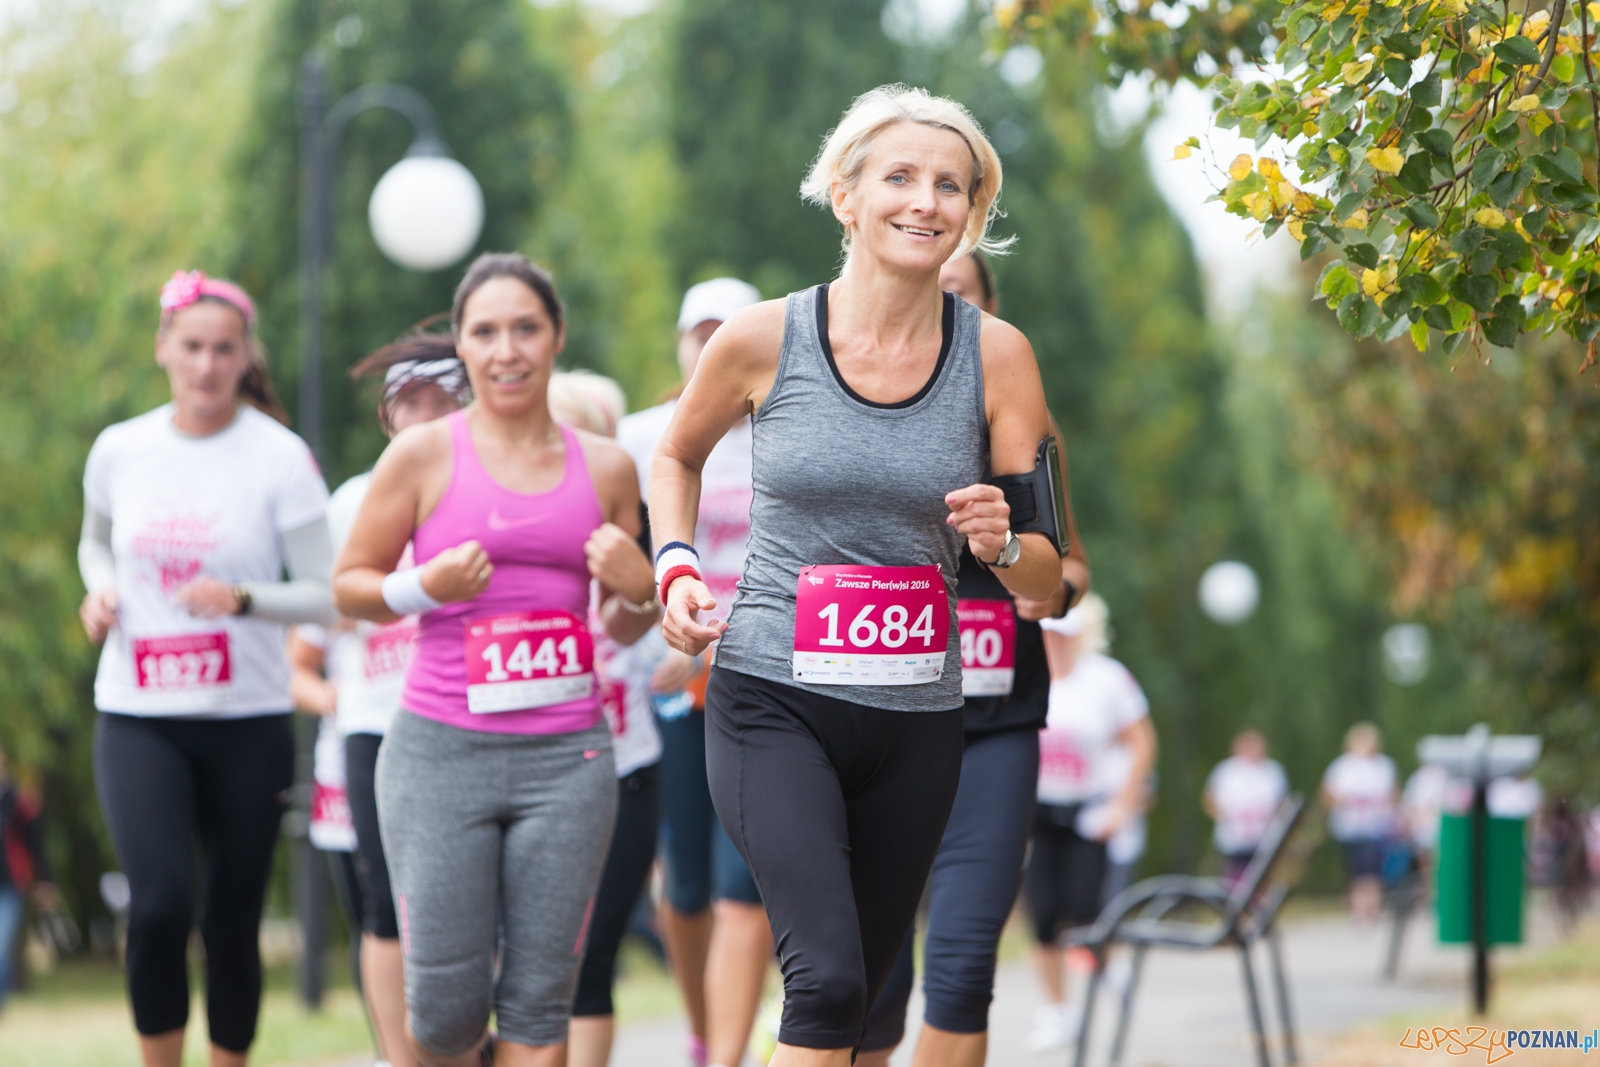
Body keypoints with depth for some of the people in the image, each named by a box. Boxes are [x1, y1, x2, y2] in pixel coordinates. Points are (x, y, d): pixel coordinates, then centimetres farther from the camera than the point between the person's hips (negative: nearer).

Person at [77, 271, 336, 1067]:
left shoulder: (279, 458, -6)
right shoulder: (119, 450, 3)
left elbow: (326, 596, -6)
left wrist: (242, 600, -23)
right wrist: (101, 588, 1)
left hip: (248, 722, -1)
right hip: (137, 720, 1)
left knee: (233, 922, 5)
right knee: (160, 902, -18)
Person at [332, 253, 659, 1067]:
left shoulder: (605, 467, 11)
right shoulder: (422, 456, 2)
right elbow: (349, 585, 6)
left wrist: (636, 591, -2)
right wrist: (423, 588, -13)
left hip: (567, 755, 2)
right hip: (442, 751, -2)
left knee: (539, 999, 0)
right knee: (446, 1001, -3)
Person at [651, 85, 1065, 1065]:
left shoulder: (997, 356, -1)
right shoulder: (763, 340, -5)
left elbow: (1048, 582, 2)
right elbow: (679, 454, 18)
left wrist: (1002, 543, -19)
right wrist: (677, 569, 2)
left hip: (915, 723, 3)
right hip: (772, 701, -3)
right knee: (829, 978, -21)